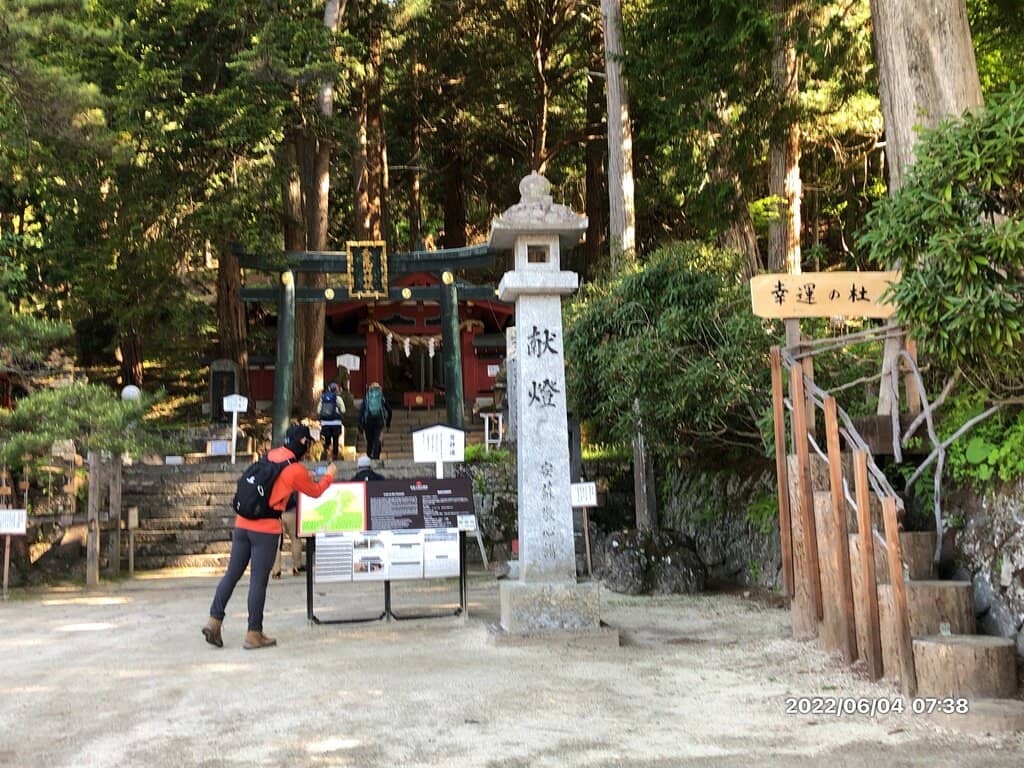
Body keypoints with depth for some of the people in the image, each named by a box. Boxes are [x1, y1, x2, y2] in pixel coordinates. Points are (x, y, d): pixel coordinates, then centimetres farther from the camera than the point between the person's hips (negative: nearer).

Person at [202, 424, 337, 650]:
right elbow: (315, 492, 9)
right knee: (258, 581, -1)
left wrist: (306, 478, 32)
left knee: (232, 574, 11)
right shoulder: (296, 470, -7)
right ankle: (254, 635, 5)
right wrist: (329, 475, 27)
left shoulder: (271, 456, 10)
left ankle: (214, 621, 9)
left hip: (242, 524, 6)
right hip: (266, 529, -6)